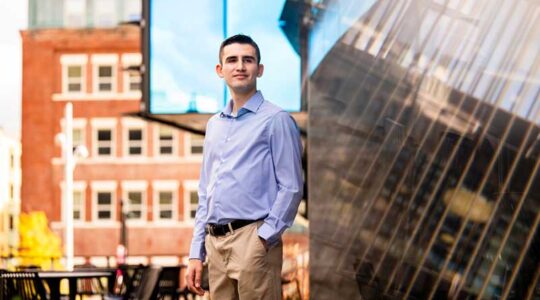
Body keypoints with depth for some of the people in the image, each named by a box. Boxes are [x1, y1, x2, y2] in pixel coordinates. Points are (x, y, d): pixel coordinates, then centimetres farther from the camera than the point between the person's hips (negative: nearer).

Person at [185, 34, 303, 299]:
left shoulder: (275, 120, -1)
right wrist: (196, 253, 14)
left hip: (253, 240, -6)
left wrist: (264, 238, -15)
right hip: (215, 244, 7)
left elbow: (291, 187, -8)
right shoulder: (214, 125, 19)